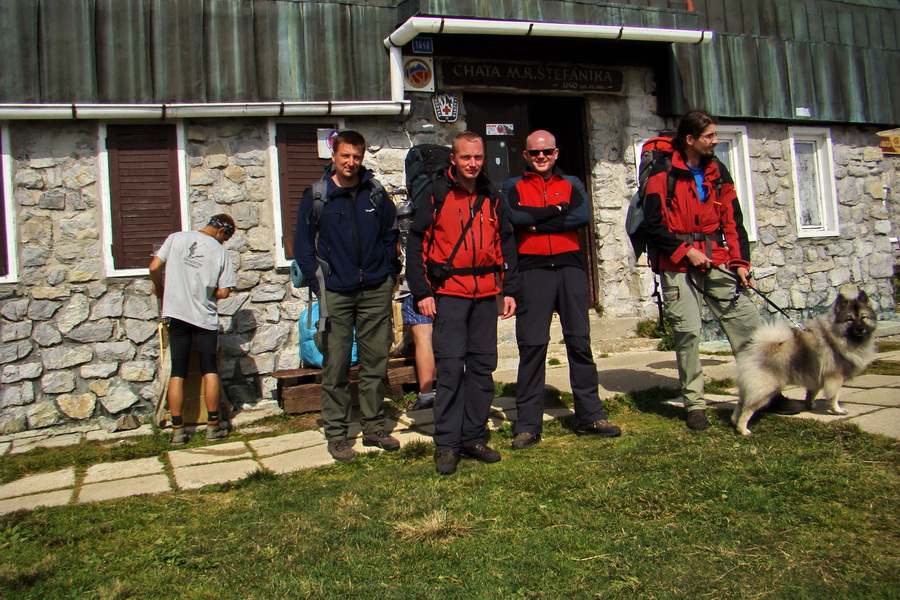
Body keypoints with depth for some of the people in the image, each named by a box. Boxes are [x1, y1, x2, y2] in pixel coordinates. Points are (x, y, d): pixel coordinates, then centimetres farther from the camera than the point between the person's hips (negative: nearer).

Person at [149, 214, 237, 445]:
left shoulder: (177, 238, 1)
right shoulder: (220, 252, -2)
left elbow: (154, 267, -3)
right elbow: (224, 292, -5)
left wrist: (160, 289, 15)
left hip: (177, 314, 2)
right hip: (205, 317, -1)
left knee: (177, 373, 6)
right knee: (210, 371, 8)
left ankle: (178, 430, 7)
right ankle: (213, 426, 11)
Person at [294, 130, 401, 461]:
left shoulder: (376, 192, 6)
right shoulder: (316, 197, 0)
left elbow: (391, 235, 15)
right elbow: (303, 245, 3)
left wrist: (389, 274, 7)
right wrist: (318, 283, -3)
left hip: (375, 291, 2)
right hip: (336, 294, -2)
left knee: (376, 362, 8)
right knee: (336, 367, 1)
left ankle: (374, 427, 21)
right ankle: (336, 434, 12)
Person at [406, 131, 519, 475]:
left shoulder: (492, 198, 14)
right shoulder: (437, 195, 1)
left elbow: (506, 243, 17)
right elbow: (416, 243, -1)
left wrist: (509, 289, 9)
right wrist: (422, 292, -8)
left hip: (486, 294, 5)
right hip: (449, 292, -4)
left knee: (483, 366, 7)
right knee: (450, 367, -7)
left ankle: (473, 437, 18)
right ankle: (446, 444, 1)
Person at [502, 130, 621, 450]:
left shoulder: (571, 183, 16)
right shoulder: (513, 186, 12)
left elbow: (584, 216, -5)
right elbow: (510, 216, -11)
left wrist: (536, 222, -9)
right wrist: (556, 211, -7)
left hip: (570, 267, 2)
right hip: (532, 270, -2)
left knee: (580, 341, 4)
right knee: (532, 345, -3)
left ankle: (590, 415, 13)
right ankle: (528, 424, 3)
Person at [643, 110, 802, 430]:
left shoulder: (718, 173, 13)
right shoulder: (663, 174, -4)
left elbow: (732, 223, 14)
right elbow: (653, 225, -8)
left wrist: (740, 262, 4)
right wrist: (687, 251, -14)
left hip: (716, 262, 5)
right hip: (677, 267, -5)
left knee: (748, 321, 1)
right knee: (687, 332, -6)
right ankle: (695, 405, 5)